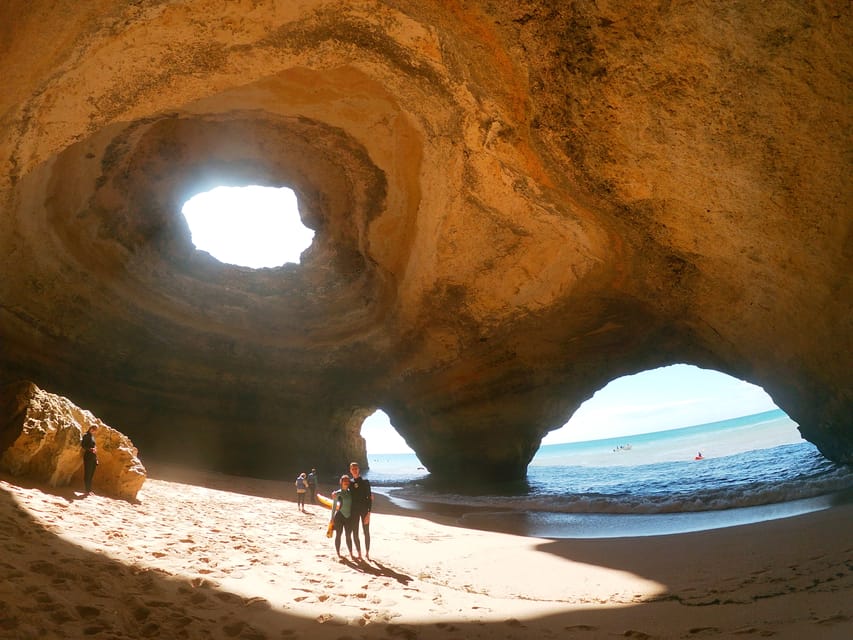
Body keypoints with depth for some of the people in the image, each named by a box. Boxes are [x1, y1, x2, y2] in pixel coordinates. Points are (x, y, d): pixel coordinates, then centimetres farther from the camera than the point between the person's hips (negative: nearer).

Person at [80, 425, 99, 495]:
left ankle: (90, 490, 16)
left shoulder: (92, 436, 17)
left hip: (93, 457, 8)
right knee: (87, 474, -3)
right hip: (88, 457, -8)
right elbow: (82, 445, -13)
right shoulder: (86, 435, -5)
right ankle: (87, 490, 0)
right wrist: (91, 449, -23)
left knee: (91, 474, 10)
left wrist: (96, 458, 16)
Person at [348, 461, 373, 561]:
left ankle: (367, 553, 17)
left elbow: (369, 498, -7)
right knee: (355, 533, 5)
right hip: (354, 510, 3)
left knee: (366, 532, 4)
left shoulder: (365, 481, -5)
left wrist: (369, 513, -14)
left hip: (364, 509, -3)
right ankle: (359, 553, 17)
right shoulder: (350, 482, 4)